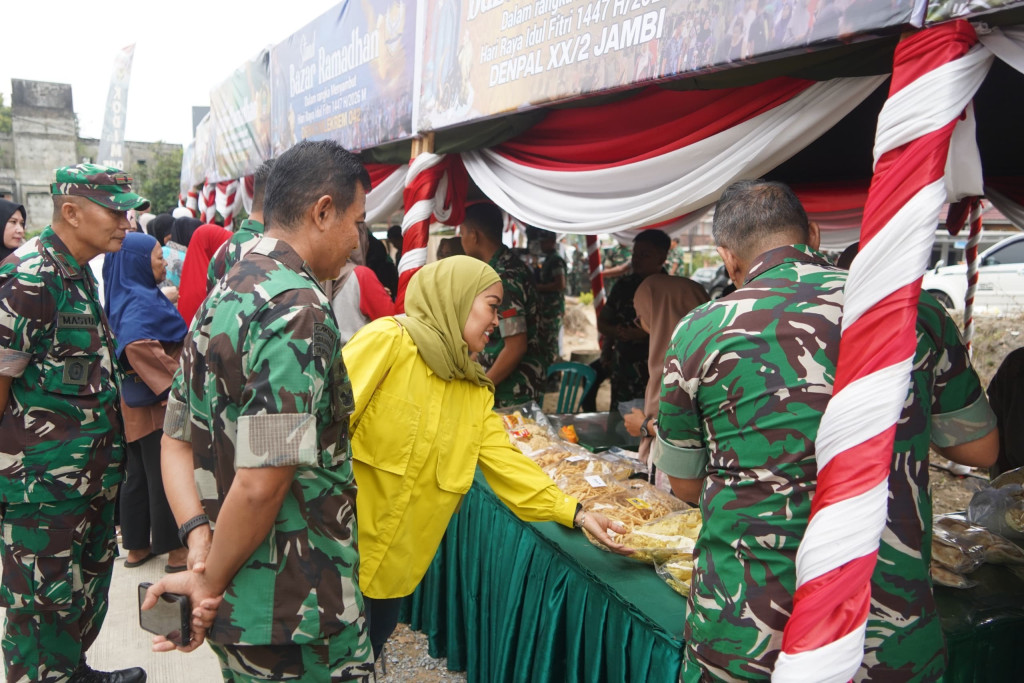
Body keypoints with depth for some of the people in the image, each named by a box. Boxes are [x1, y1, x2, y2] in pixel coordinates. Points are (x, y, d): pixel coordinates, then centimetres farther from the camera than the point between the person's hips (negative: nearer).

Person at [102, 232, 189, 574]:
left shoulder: (128, 297, 10)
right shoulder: (141, 303, -17)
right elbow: (136, 345, -31)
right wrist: (174, 386, -25)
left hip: (138, 401, 9)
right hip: (156, 403, -9)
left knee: (138, 474, 16)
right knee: (166, 475, 1)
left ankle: (137, 546, 27)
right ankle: (175, 550, 12)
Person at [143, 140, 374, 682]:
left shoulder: (222, 297, 7)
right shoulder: (300, 308, -22)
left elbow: (176, 440, 9)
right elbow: (261, 483, -27)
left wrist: (197, 534, -3)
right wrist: (210, 585, -12)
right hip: (296, 614, -8)